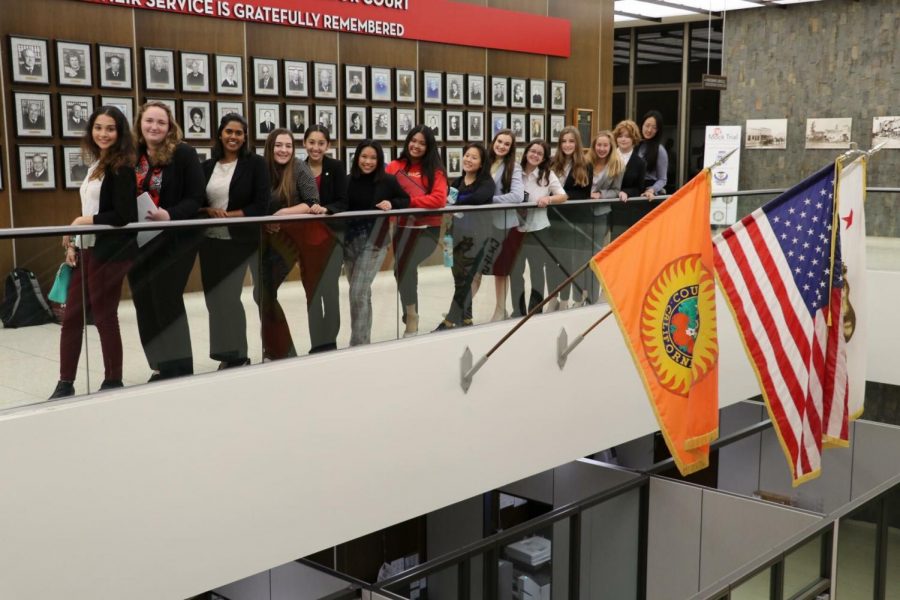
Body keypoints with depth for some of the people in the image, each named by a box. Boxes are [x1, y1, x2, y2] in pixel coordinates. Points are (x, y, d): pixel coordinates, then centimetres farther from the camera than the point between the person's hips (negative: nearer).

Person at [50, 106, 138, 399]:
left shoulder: (121, 166, -11)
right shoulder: (97, 165, 15)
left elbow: (123, 216, -17)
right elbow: (93, 210, 16)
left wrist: (85, 221, -11)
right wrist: (74, 243, 9)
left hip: (108, 252, -8)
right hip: (86, 250, 8)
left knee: (104, 317, 1)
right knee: (71, 316, 9)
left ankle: (113, 382, 15)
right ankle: (65, 384, 18)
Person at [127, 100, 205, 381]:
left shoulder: (184, 154, -7)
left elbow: (195, 198, -10)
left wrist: (170, 215, -25)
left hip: (174, 240, -5)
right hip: (140, 242, 5)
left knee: (166, 301, -4)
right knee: (147, 304, 9)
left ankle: (179, 368, 7)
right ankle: (162, 367, 21)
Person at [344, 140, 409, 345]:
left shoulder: (388, 181, -4)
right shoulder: (348, 181, -1)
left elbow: (406, 200, 7)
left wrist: (392, 204, -12)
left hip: (374, 242, -4)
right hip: (350, 240, 4)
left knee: (358, 292, -12)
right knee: (362, 292, 16)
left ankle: (358, 343, -4)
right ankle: (364, 339, 32)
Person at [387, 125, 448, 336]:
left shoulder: (435, 169, -4)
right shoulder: (395, 167, 3)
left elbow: (439, 199, -16)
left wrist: (407, 201, -19)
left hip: (428, 228, -4)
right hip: (403, 227, 4)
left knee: (406, 266, -22)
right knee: (402, 270, 12)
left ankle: (412, 319, -5)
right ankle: (410, 318, 33)